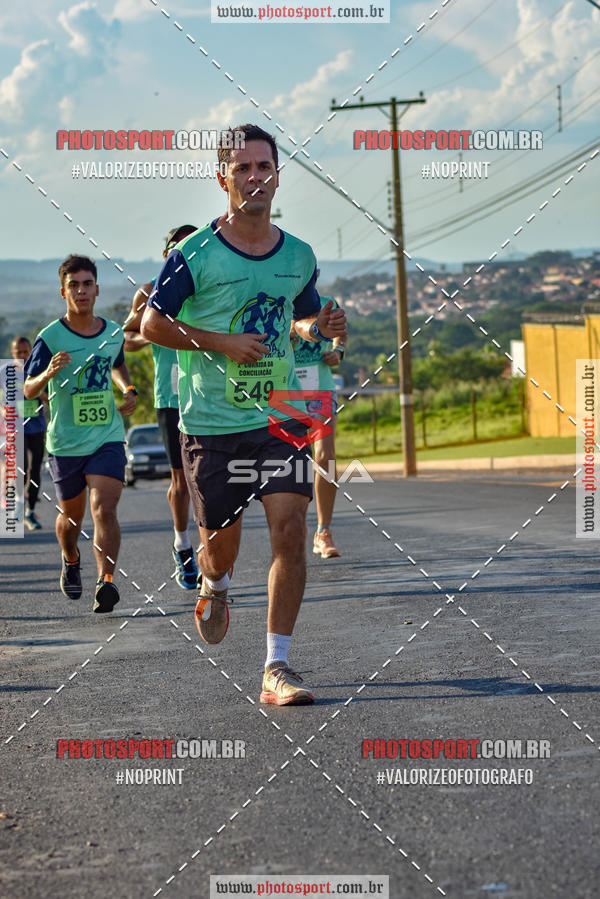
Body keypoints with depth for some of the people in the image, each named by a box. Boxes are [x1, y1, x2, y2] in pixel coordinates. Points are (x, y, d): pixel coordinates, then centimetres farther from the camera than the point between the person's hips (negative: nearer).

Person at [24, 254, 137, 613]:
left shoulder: (114, 332, 2)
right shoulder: (50, 337, -9)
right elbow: (28, 390, -8)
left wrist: (130, 391, 6)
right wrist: (49, 373, -29)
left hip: (108, 438, 1)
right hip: (65, 443, -1)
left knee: (104, 508, -19)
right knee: (72, 514, 16)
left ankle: (106, 580, -24)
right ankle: (71, 563, 46)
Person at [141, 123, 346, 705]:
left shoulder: (298, 256, 7)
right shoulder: (195, 253, -6)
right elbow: (151, 324, -3)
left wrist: (322, 326, 0)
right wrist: (221, 342, -14)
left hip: (280, 414, 2)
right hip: (209, 421, -2)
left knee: (290, 526, -13)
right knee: (221, 537, 7)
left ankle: (276, 668, -7)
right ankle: (214, 587, 47)